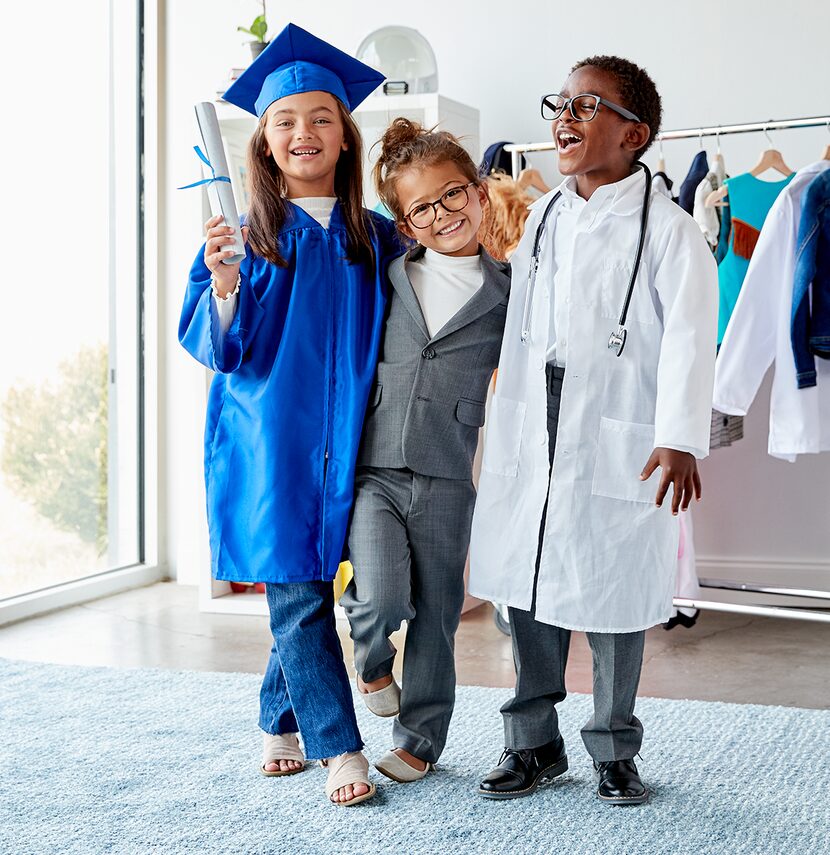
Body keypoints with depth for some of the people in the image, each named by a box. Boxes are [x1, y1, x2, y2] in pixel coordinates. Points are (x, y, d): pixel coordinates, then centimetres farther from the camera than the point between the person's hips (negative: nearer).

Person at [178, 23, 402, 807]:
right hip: (268, 440, -3)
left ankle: (280, 722, 29)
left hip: (341, 441, 3)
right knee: (298, 599, -3)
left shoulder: (374, 237, 6)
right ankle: (340, 750, 5)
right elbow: (213, 345, -5)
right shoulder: (243, 232, -2)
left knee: (307, 592, 9)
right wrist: (223, 285, -24)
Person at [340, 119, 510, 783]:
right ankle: (373, 661, 19)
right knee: (383, 601, -16)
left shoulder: (505, 292, 3)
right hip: (371, 470, 0)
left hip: (446, 480, 0)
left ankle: (420, 738, 27)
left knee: (435, 616, 9)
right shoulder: (386, 277, 6)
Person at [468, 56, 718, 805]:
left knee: (614, 598, 5)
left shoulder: (667, 229, -7)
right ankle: (535, 743, 25)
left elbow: (689, 337, -16)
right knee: (527, 593, 10)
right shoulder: (544, 216, 12)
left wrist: (680, 439, -27)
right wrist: (505, 433, 18)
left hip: (620, 447, -5)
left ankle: (615, 752, 22)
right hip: (531, 443, 5)